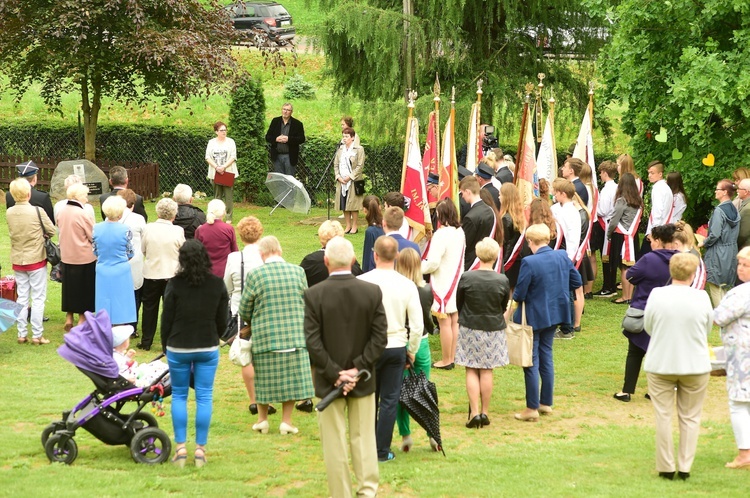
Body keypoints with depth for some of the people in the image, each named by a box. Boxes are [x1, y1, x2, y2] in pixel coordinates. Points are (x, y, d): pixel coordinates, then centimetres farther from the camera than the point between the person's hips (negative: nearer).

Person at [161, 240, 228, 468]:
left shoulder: (174, 285, -10)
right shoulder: (218, 285, -4)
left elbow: (167, 319, -5)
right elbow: (222, 321, 3)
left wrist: (166, 346, 9)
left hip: (178, 348, -1)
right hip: (208, 348, 1)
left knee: (179, 396, 10)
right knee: (204, 397, 6)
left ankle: (180, 447, 6)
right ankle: (200, 448, 6)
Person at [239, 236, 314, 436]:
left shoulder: (255, 274, -8)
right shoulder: (298, 271, -1)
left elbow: (244, 310, 0)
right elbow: (306, 303, 9)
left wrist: (253, 323, 22)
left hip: (265, 336, -1)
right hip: (295, 335, 1)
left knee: (264, 378, 13)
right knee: (291, 377, 10)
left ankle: (262, 419, 22)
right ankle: (286, 421, 12)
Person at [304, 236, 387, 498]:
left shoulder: (314, 295, -12)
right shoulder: (372, 292, -6)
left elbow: (312, 342, -14)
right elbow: (380, 338, -7)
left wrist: (334, 374, -10)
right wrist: (357, 369, -8)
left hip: (329, 381, -2)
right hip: (363, 381, 2)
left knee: (334, 444, 6)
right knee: (363, 438, 11)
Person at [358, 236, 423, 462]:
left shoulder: (362, 282, -12)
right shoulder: (407, 285, -7)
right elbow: (417, 325, -4)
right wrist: (412, 352, 11)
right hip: (396, 348, 1)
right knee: (389, 400, 8)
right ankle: (382, 451, 11)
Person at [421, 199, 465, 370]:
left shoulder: (441, 234, -21)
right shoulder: (460, 232, 4)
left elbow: (433, 262, -24)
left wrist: (421, 268, -5)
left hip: (443, 284, -8)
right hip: (457, 282, 8)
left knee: (445, 323, 0)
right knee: (454, 321, 14)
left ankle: (446, 360, 6)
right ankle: (452, 357, 21)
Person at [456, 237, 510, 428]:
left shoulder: (466, 278, -14)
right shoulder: (502, 281, -12)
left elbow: (458, 304, 0)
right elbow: (504, 307, 4)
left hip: (469, 328, -1)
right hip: (494, 329, 1)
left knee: (471, 371, 6)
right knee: (486, 371, 10)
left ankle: (474, 412, -3)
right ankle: (485, 412, 15)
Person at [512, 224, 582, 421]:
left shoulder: (529, 263, -23)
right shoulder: (562, 257, -4)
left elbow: (519, 295, -20)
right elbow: (577, 282, 6)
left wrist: (513, 300, 2)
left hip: (533, 317, -6)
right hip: (554, 314, 6)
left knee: (531, 362, 3)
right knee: (546, 357, 18)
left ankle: (532, 409, 7)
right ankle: (546, 403, 25)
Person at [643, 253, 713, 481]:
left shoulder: (657, 295, -11)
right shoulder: (701, 298, -11)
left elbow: (648, 326, 0)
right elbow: (708, 329, 1)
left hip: (660, 365, 0)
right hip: (695, 366, 0)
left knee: (663, 416, 10)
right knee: (690, 417, 11)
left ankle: (666, 468, 12)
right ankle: (685, 467, 10)